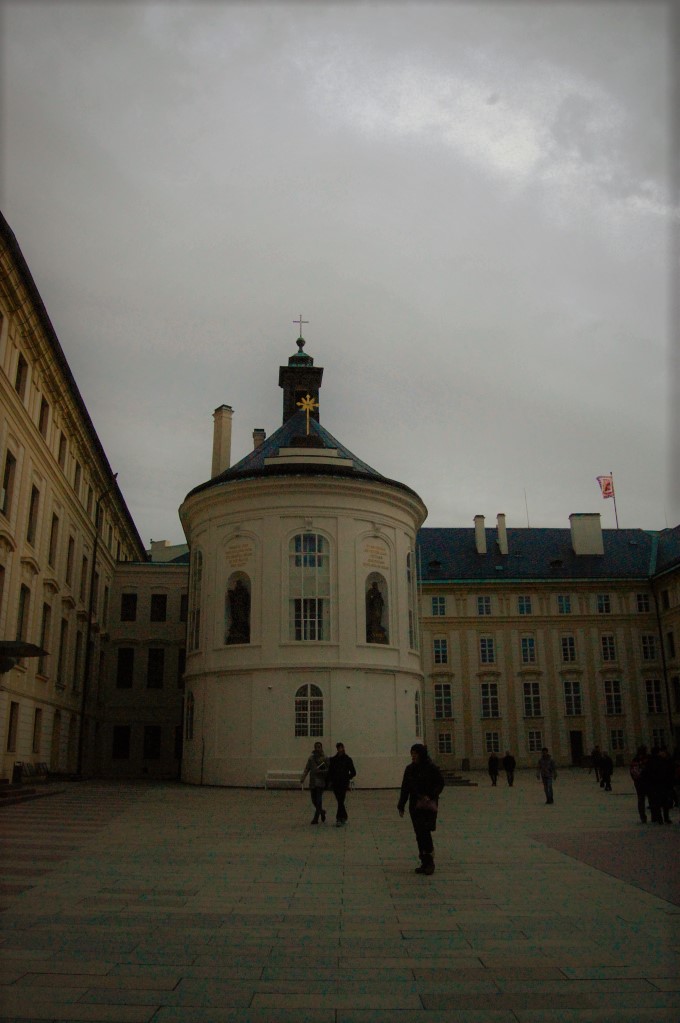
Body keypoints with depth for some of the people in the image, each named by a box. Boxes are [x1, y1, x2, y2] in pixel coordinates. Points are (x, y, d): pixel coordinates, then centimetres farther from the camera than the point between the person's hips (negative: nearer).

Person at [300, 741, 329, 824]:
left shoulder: (325, 758, -1)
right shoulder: (311, 757, 9)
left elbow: (328, 770, -4)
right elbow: (307, 768, 7)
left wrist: (320, 771, -19)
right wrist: (303, 778, -7)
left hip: (320, 781, -4)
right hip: (312, 781, 4)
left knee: (319, 800, -12)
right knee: (314, 800, 8)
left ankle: (316, 818, -5)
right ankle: (322, 812, 33)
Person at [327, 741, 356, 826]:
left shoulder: (348, 759, 0)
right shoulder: (333, 760, 6)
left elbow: (353, 773, 2)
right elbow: (330, 772, 9)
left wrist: (347, 778, -11)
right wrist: (330, 781, -2)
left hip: (344, 783, -3)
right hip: (335, 783, 3)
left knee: (341, 801, -12)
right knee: (340, 801, 10)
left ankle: (339, 819, -12)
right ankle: (344, 817, 27)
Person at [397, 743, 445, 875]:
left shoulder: (431, 768, -8)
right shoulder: (410, 769, 7)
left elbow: (440, 783, -6)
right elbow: (405, 788, 11)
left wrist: (431, 796, -20)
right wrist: (401, 806, 10)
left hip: (428, 805, -5)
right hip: (415, 806, 5)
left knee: (425, 832, -12)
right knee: (419, 835, 7)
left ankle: (429, 862, 1)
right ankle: (425, 863, 15)